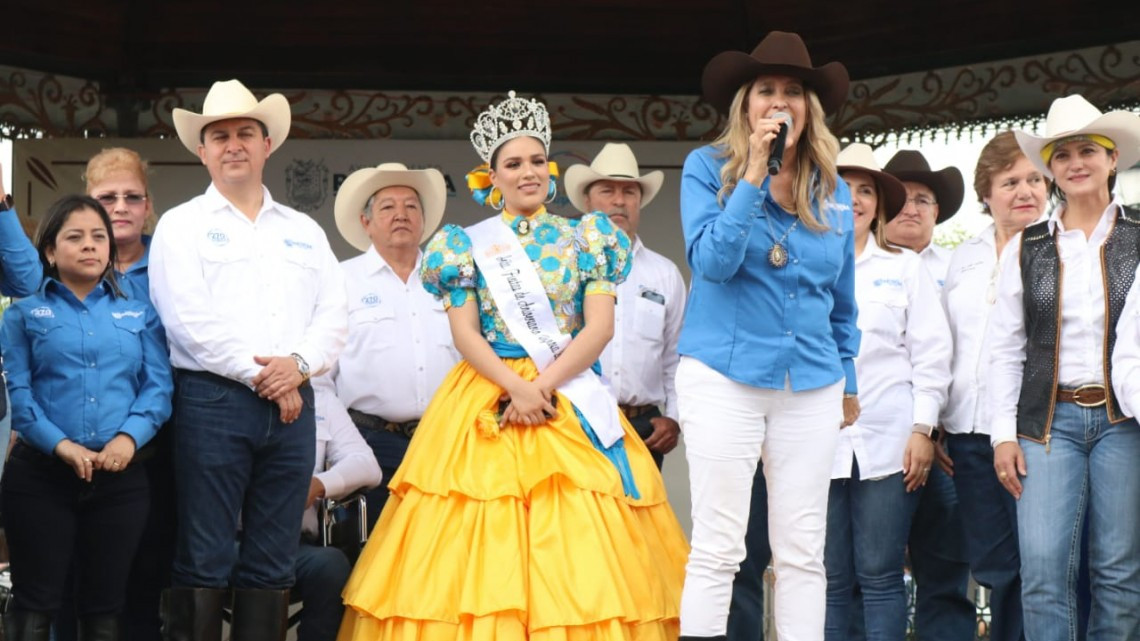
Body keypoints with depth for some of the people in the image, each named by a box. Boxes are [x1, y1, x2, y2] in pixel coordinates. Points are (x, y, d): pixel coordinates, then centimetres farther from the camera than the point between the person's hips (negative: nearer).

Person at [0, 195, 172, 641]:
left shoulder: (139, 314, 14)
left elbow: (159, 386, 3)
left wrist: (130, 436, -16)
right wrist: (60, 444, -18)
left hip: (121, 476, 2)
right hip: (41, 474, -2)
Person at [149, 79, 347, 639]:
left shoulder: (304, 231, 20)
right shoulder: (182, 226, 6)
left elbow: (333, 316, 12)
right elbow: (188, 319, -6)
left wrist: (298, 363, -8)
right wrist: (259, 375, -10)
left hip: (291, 404, 4)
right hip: (212, 399, -4)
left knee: (272, 566, 4)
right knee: (204, 562, -7)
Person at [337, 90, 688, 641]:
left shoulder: (585, 238, 8)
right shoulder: (467, 244, 7)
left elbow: (600, 327, -1)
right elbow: (465, 334, -1)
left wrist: (544, 385, -13)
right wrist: (514, 387, -16)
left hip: (570, 400, 0)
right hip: (486, 398, 0)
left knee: (574, 544, -6)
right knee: (483, 549, -6)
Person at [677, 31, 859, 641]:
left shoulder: (832, 189, 10)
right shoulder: (707, 167, -1)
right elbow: (711, 261, -15)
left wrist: (849, 380, 20)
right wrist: (755, 175, -18)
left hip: (812, 386, 4)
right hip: (724, 376, -4)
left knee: (803, 552, 5)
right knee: (718, 548, -4)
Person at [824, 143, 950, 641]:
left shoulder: (906, 267, 13)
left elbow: (931, 352, 7)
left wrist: (923, 428, -2)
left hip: (887, 441, 0)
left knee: (880, 575, -2)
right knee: (830, 578, 0)